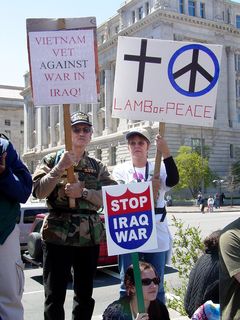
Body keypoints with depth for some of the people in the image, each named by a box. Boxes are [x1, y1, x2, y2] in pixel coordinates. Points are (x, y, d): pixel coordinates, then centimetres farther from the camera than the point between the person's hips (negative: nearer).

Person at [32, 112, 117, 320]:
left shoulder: (98, 166, 10)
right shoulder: (52, 160, 5)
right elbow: (39, 191, -8)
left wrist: (83, 192, -15)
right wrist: (60, 168, -15)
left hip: (89, 236, 3)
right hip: (57, 235, -2)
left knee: (85, 294, 12)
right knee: (55, 295, 2)